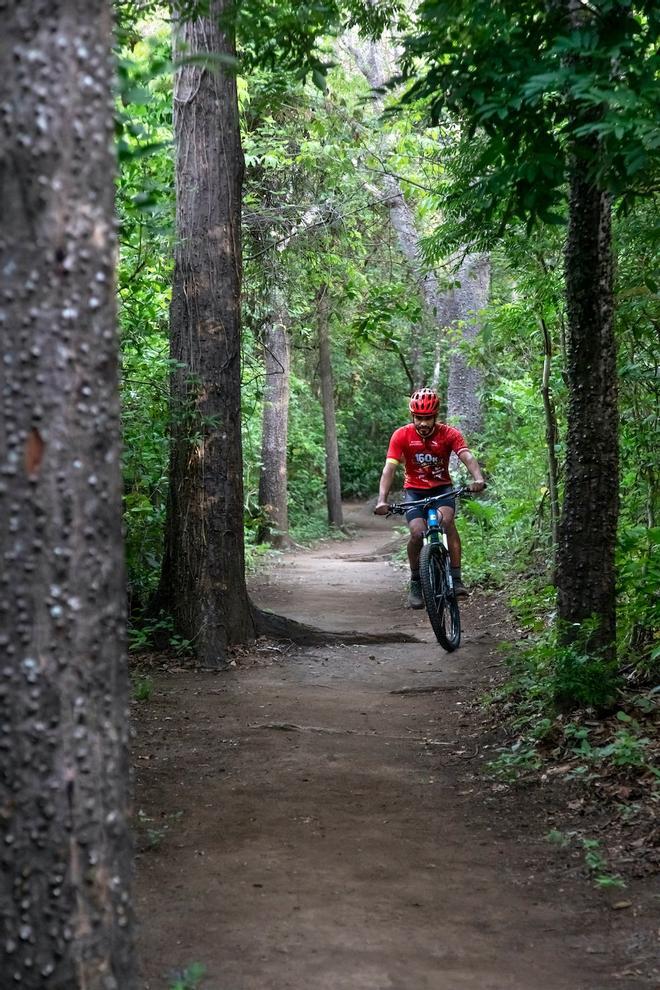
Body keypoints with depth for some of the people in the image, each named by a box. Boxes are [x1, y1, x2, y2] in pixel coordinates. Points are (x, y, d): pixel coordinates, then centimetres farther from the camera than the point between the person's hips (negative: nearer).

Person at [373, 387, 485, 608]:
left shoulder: (449, 434, -14)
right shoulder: (402, 435, -15)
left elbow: (468, 457, -29)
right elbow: (389, 468, -22)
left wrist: (478, 479, -50)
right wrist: (382, 500, -37)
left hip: (442, 488, 0)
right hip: (415, 491, 0)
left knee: (447, 521, -30)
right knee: (417, 533, -23)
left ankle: (456, 579, -25)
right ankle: (415, 584, -2)